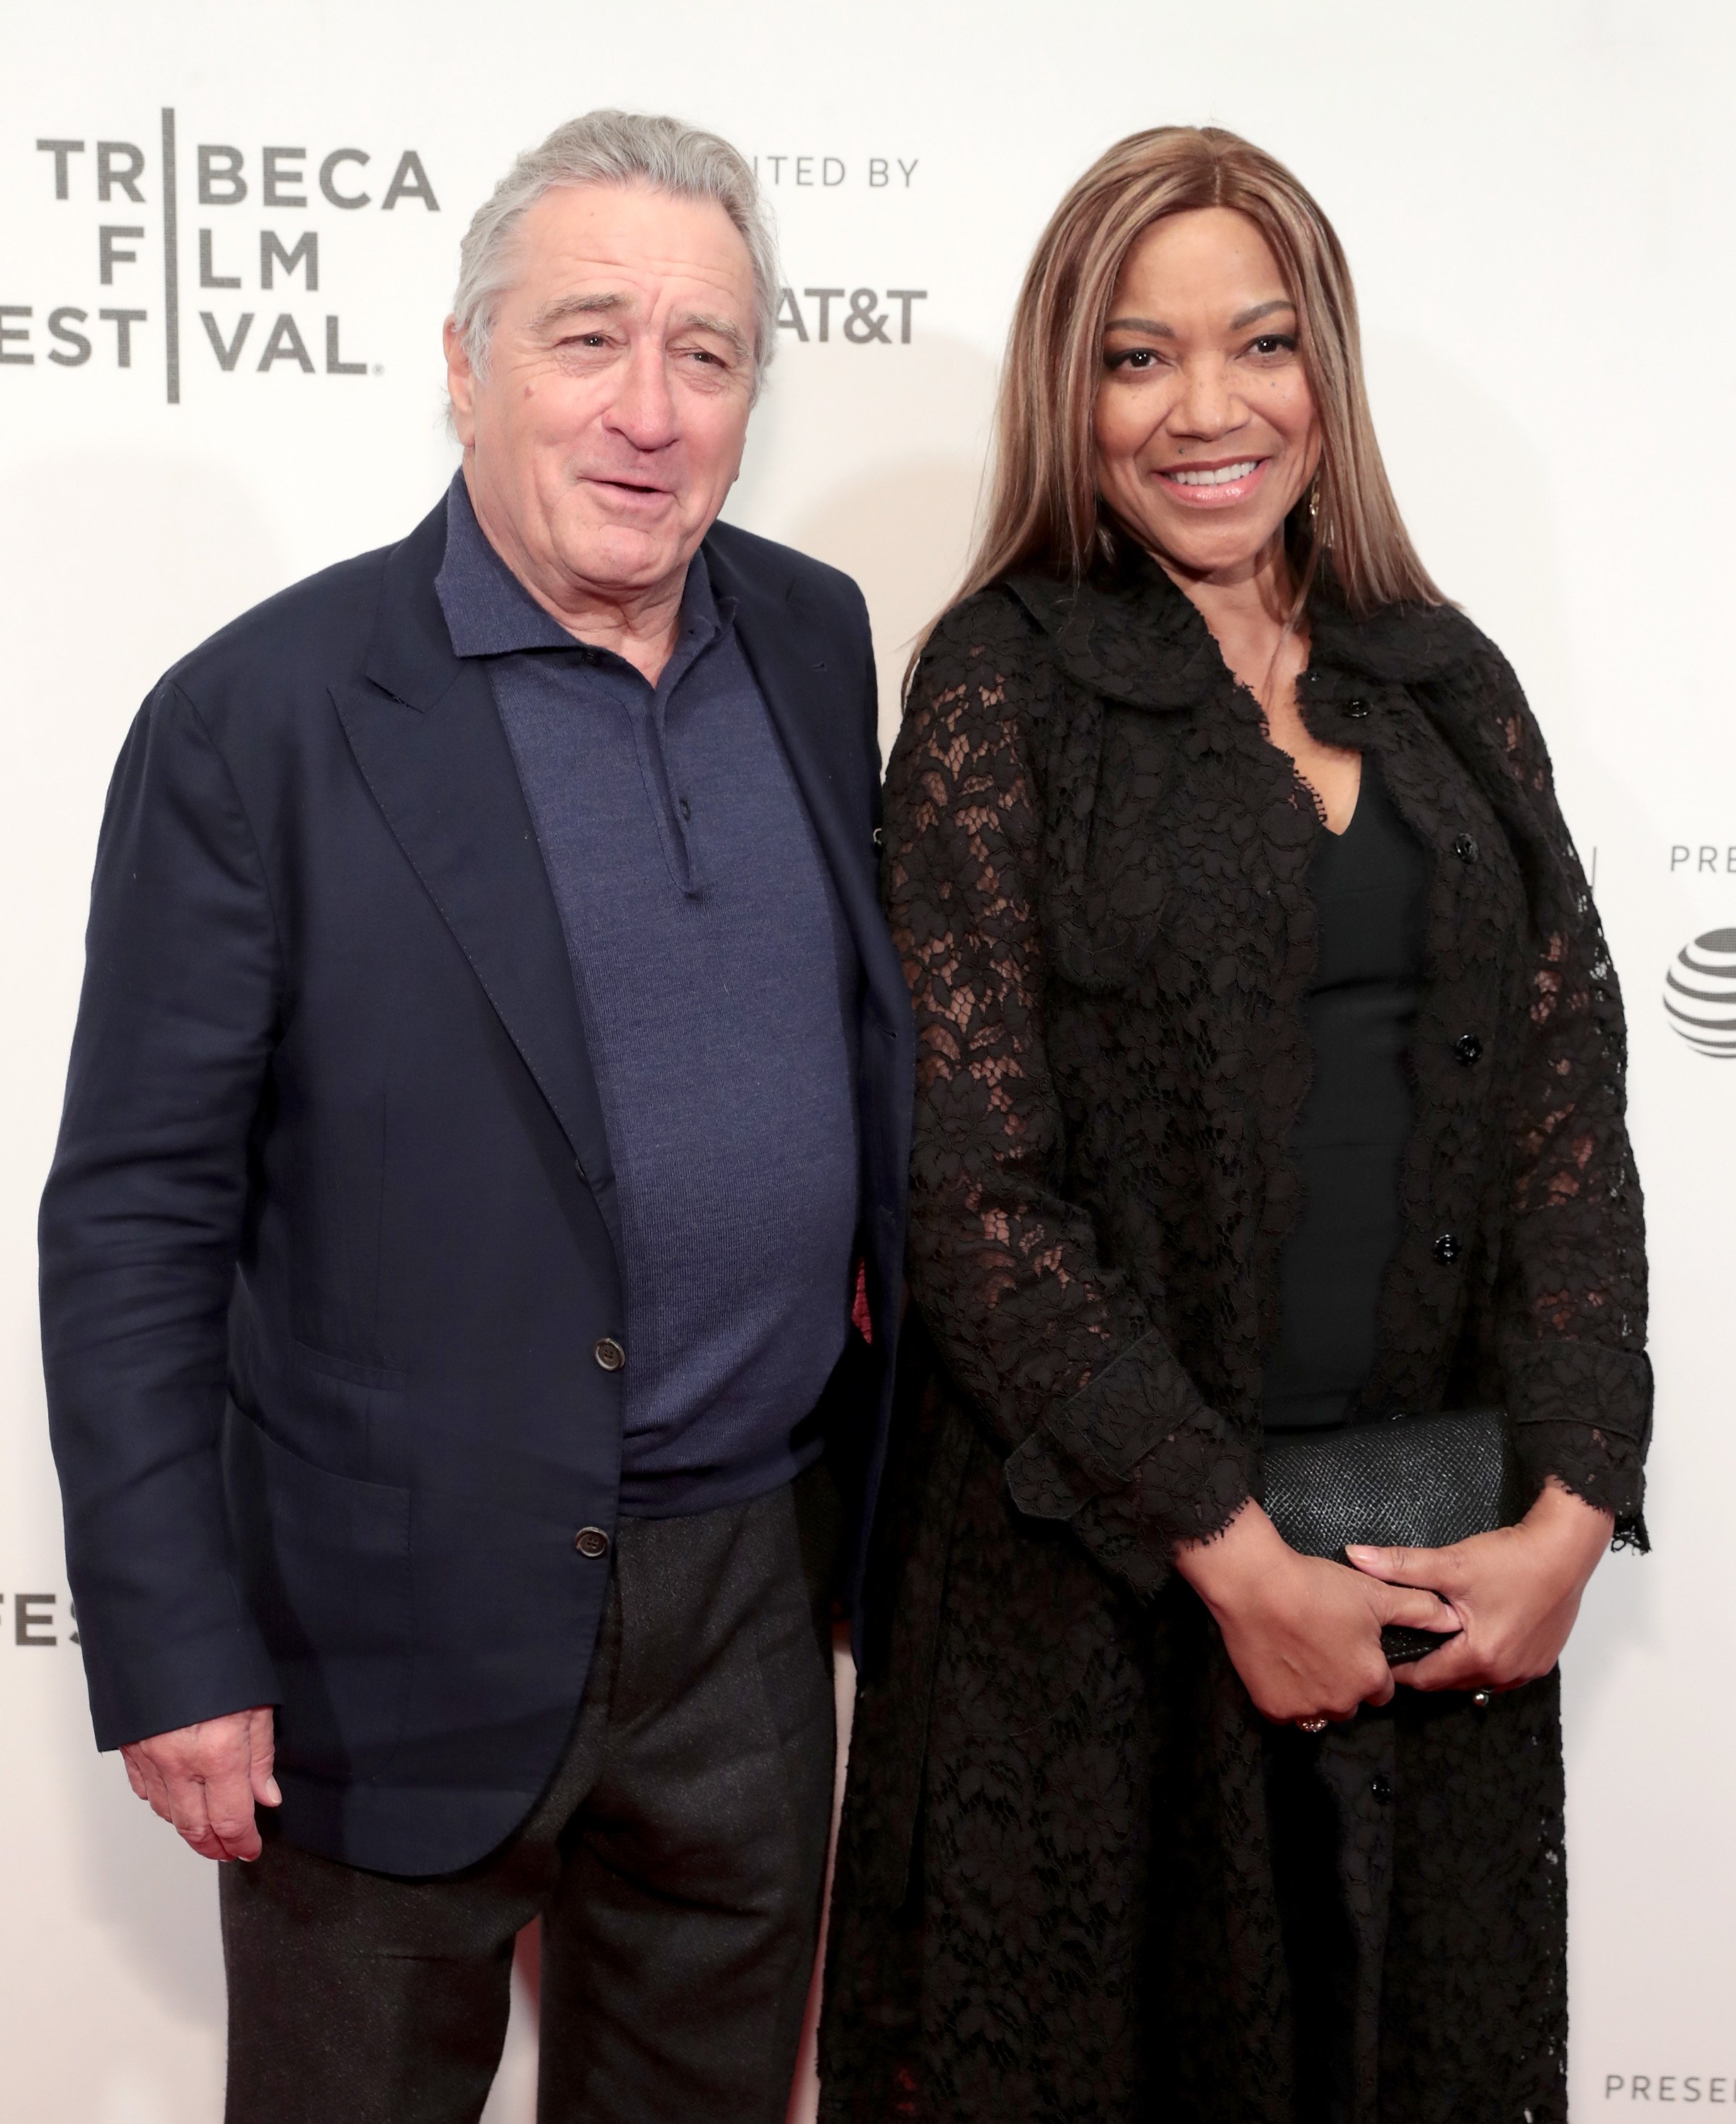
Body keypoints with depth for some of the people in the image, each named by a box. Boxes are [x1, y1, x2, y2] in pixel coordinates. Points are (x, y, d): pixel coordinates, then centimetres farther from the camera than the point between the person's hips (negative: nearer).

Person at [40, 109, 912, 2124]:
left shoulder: (819, 642, 3)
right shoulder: (261, 716, -13)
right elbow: (133, 1225, -12)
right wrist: (171, 1654, -12)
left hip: (755, 1587, 5)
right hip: (406, 1627, -4)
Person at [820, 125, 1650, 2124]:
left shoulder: (1447, 683, 6)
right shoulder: (1005, 682, -7)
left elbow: (1565, 1098, 3)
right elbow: (970, 1175, -12)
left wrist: (1571, 1508, -8)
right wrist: (1230, 1549, -13)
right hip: (1093, 1556, -4)